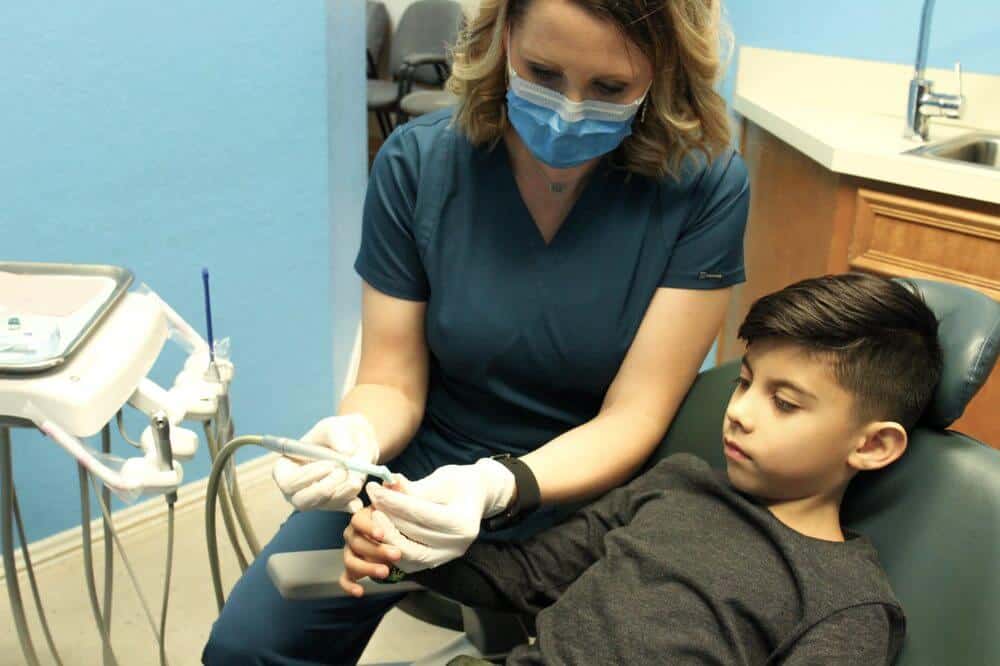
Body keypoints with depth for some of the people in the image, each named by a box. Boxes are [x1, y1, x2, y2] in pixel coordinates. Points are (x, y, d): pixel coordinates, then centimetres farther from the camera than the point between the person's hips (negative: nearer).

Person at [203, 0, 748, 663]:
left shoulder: (706, 186, -16)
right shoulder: (419, 161, -12)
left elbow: (633, 415, -16)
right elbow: (392, 382, -7)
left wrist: (497, 485, -34)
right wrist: (356, 435, -30)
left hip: (590, 481, 0)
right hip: (424, 466, 1)